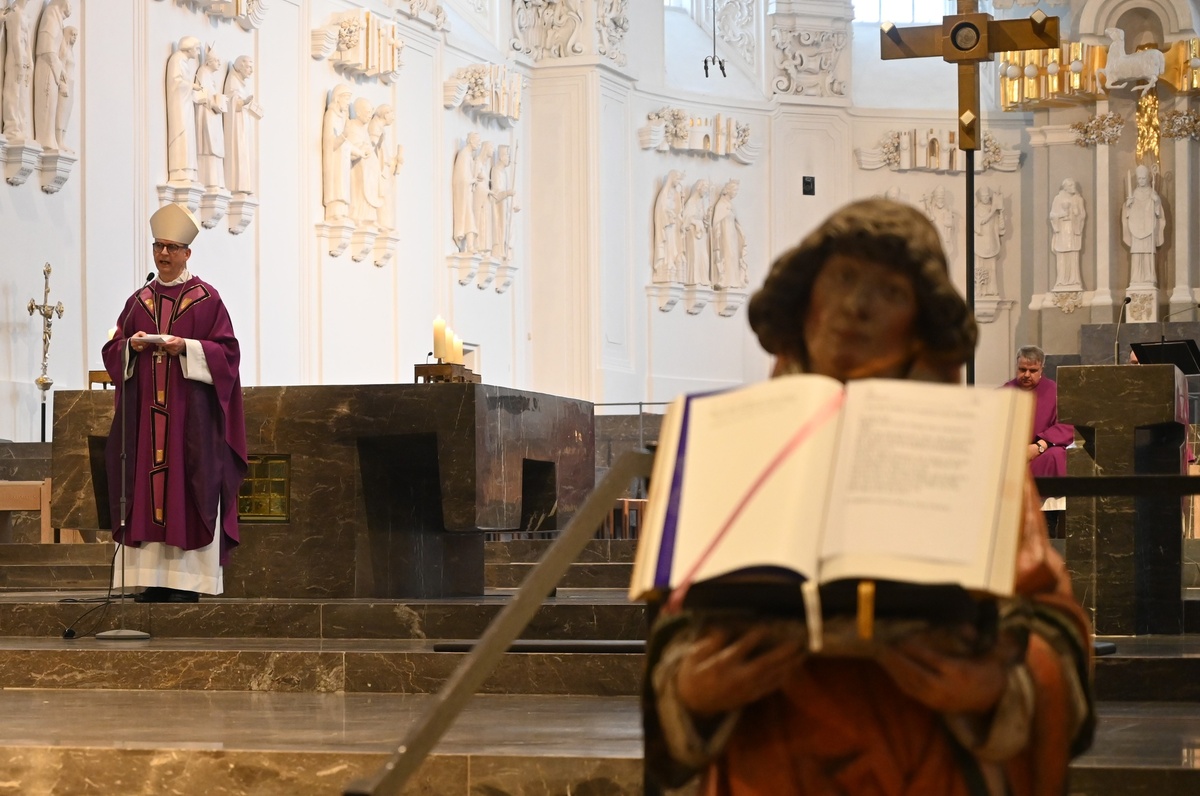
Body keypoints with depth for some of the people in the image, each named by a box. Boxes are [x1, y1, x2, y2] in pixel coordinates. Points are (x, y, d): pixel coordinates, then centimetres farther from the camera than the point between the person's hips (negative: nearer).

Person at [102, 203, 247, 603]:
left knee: (186, 486, -8)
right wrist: (131, 345, -8)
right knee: (146, 481, -1)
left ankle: (186, 578, -8)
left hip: (190, 412, -4)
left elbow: (226, 351, -3)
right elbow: (113, 350, 13)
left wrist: (186, 348, -17)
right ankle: (151, 579, -1)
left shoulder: (206, 298, 2)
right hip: (145, 410, 4)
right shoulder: (139, 300, 15)